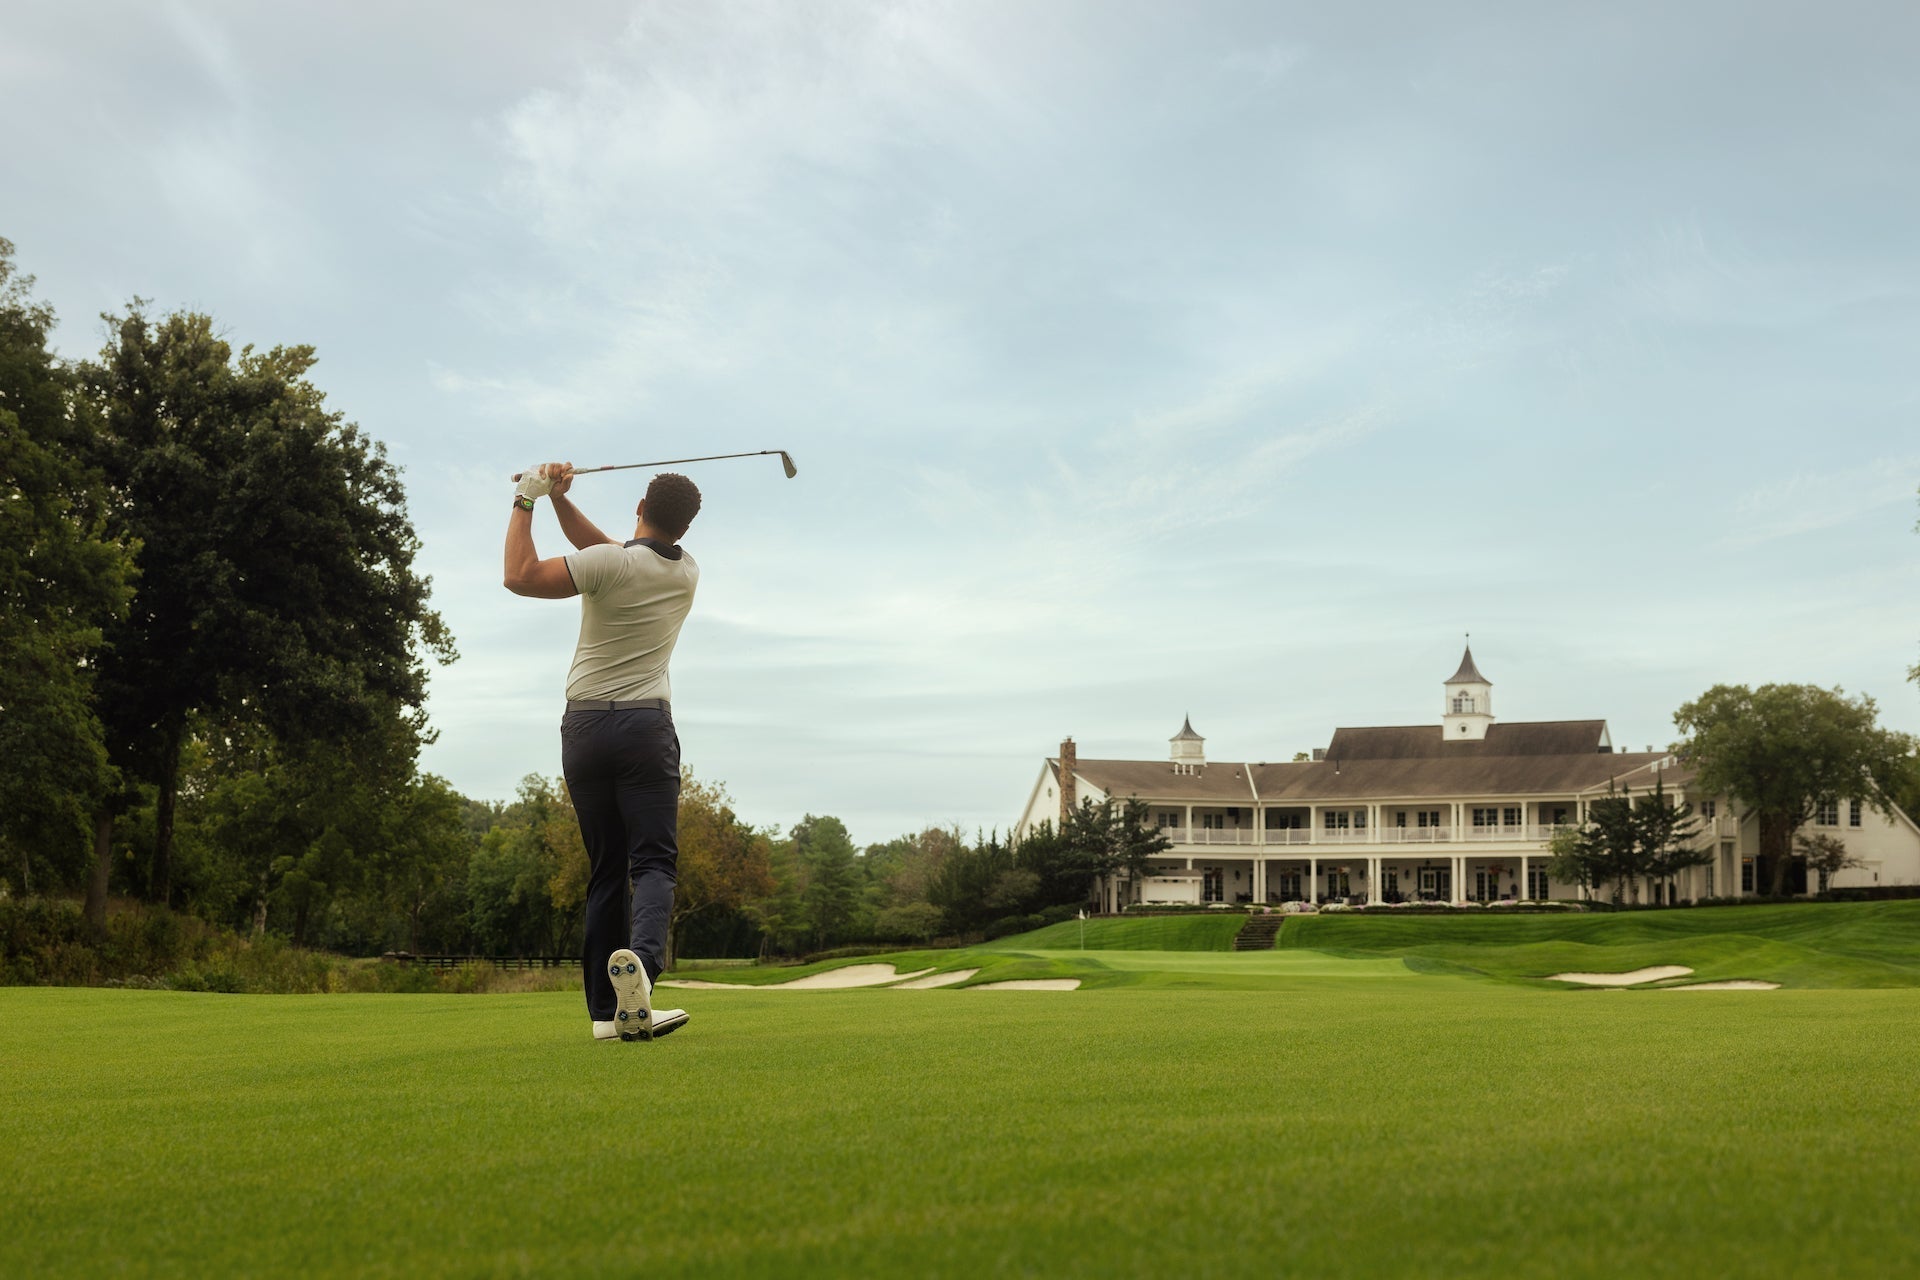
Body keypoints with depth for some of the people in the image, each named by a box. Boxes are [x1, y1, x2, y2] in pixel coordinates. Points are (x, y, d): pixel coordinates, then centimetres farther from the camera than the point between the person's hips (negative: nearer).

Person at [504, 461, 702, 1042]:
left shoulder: (611, 563, -9)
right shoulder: (688, 574, 6)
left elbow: (520, 576, -4)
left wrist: (526, 501, 5)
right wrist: (558, 498, 5)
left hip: (584, 728, 0)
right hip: (646, 726, 0)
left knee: (605, 870, 7)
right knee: (653, 861, -5)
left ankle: (605, 1010, 5)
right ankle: (642, 958, -36)